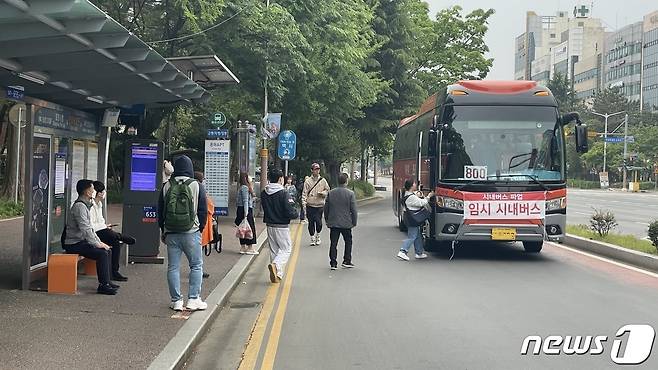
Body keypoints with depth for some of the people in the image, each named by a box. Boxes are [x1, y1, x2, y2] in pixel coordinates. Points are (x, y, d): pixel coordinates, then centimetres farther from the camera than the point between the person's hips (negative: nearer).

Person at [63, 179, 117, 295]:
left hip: (82, 241, 10)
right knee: (102, 253, -23)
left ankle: (106, 281, 10)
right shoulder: (79, 206, -17)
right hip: (74, 244, -10)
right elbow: (85, 229, -24)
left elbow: (90, 228, 21)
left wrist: (99, 242, 12)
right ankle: (103, 285, -20)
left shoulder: (85, 205, 16)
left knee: (108, 250, 7)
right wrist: (97, 244, -19)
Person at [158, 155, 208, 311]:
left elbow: (160, 210, 9)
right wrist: (200, 228, 12)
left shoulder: (167, 186, 4)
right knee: (196, 265, 8)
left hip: (171, 233, 2)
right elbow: (203, 210, 0)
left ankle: (176, 301, 8)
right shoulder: (197, 186, -3)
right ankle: (193, 299, 3)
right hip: (191, 233, -2)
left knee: (173, 267, 7)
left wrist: (163, 230, 18)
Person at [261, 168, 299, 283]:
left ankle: (277, 275, 16)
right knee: (286, 249, 5)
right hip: (282, 226, -6)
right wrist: (296, 214, 1)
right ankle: (276, 265, -20)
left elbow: (264, 208, 10)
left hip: (270, 225, 6)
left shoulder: (264, 193, 1)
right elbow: (290, 212, -19)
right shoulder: (283, 193, -18)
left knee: (274, 250, 15)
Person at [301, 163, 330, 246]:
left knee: (318, 222, -7)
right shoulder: (308, 181, 2)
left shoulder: (323, 181, 6)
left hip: (320, 205, 0)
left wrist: (322, 193, -9)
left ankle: (318, 236, 18)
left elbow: (328, 190, 12)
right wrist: (304, 203, -11)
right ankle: (312, 238, 16)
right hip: (310, 205, 0)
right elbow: (304, 193, 0)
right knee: (311, 222, 2)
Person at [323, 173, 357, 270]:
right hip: (346, 223, -2)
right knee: (348, 242, 15)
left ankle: (333, 263, 4)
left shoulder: (330, 193, 1)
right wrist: (354, 222, 3)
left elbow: (326, 209, 6)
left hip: (333, 223, 2)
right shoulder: (350, 193, -9)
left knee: (333, 243, 5)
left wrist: (327, 221, 16)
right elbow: (353, 210, -8)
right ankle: (347, 261, 14)